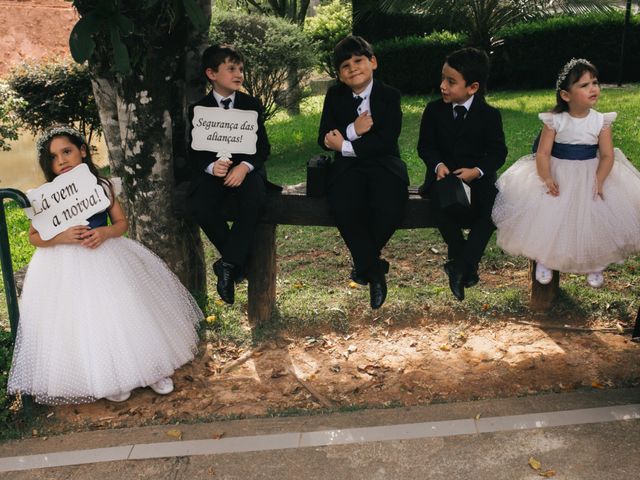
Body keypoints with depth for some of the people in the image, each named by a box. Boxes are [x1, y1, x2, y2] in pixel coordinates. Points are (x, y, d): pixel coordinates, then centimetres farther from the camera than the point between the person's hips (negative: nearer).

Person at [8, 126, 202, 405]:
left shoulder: (101, 185, 0)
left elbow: (121, 222, 4)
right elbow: (34, 237, -1)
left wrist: (105, 232, -18)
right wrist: (62, 237, -20)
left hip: (106, 256, 2)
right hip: (66, 266, -1)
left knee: (126, 313, 0)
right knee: (84, 322, -3)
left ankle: (149, 367, 17)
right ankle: (107, 380, 17)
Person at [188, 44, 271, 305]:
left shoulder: (252, 105, 7)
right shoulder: (198, 109, 5)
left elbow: (263, 147, 2)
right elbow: (194, 151, 2)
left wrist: (244, 167, -19)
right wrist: (211, 166, -21)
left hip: (246, 169, 0)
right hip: (212, 169, 0)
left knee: (255, 200, -34)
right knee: (201, 208, -29)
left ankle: (228, 264, -22)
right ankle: (238, 260, -7)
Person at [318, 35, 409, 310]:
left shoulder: (390, 96, 0)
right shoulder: (335, 96, 8)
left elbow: (386, 141, -11)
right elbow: (324, 139, 2)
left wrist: (345, 145, -15)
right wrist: (352, 131, -16)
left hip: (384, 163, -1)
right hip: (348, 166, 2)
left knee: (390, 208, -30)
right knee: (343, 207, -30)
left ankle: (364, 262, 2)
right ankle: (375, 269, -8)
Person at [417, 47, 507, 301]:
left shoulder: (489, 114, -2)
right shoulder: (434, 110, 2)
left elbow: (498, 152, -2)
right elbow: (425, 145, 4)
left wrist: (476, 170, -21)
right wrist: (438, 165, -17)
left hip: (477, 175, 0)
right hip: (444, 174, 1)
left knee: (491, 204, -29)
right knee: (441, 200, -33)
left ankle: (462, 265, -20)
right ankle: (459, 254, -11)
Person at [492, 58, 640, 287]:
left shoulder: (601, 121, -8)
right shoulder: (554, 121, -13)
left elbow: (607, 155, -9)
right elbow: (543, 152, -13)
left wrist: (599, 181, -22)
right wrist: (546, 178, -26)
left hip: (590, 176, 1)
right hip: (558, 176, -1)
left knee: (595, 222, 3)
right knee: (549, 220, 2)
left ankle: (595, 265, 28)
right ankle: (544, 262, 27)